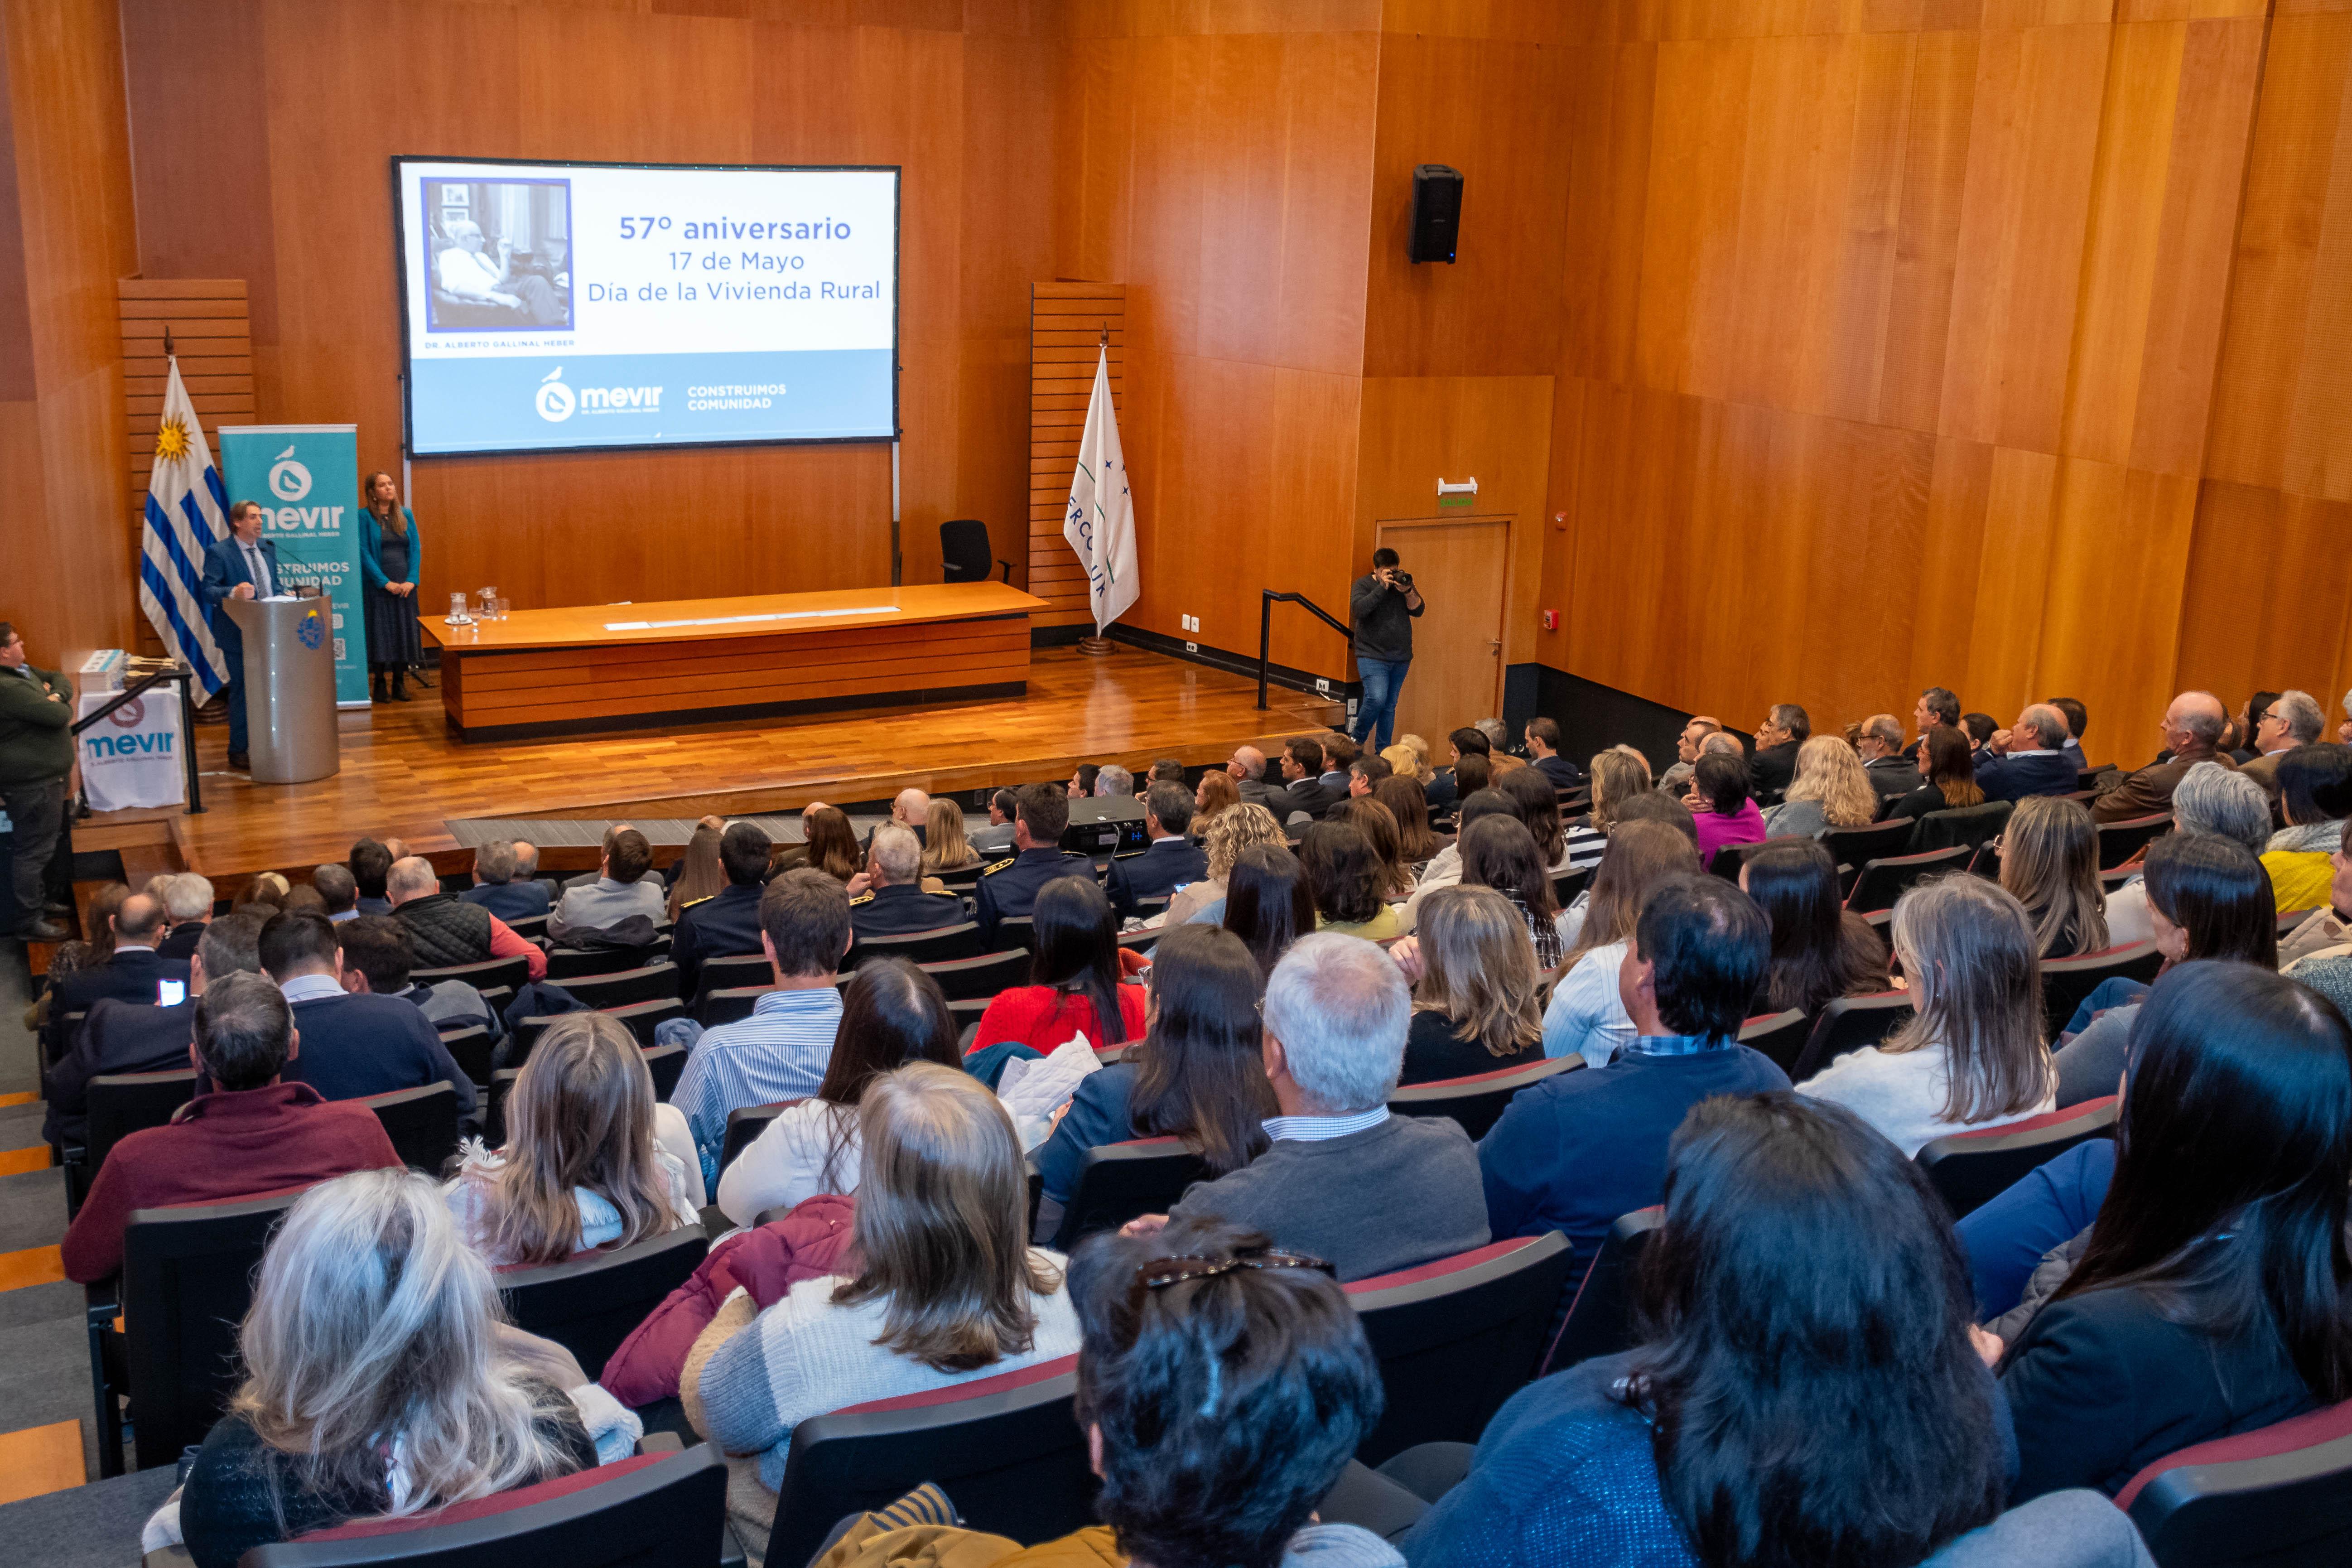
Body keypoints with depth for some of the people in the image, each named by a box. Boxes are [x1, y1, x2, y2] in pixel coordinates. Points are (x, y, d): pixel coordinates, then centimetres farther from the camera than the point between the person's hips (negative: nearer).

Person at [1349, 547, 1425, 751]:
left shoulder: (1403, 582, 8)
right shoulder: (1363, 585, -3)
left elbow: (1418, 611, 1)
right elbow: (1359, 609, -21)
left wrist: (1407, 592, -16)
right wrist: (1382, 588, -22)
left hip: (1401, 657, 5)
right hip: (1372, 655, -5)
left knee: (1390, 705, 9)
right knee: (1377, 699, -20)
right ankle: (1357, 740, 2)